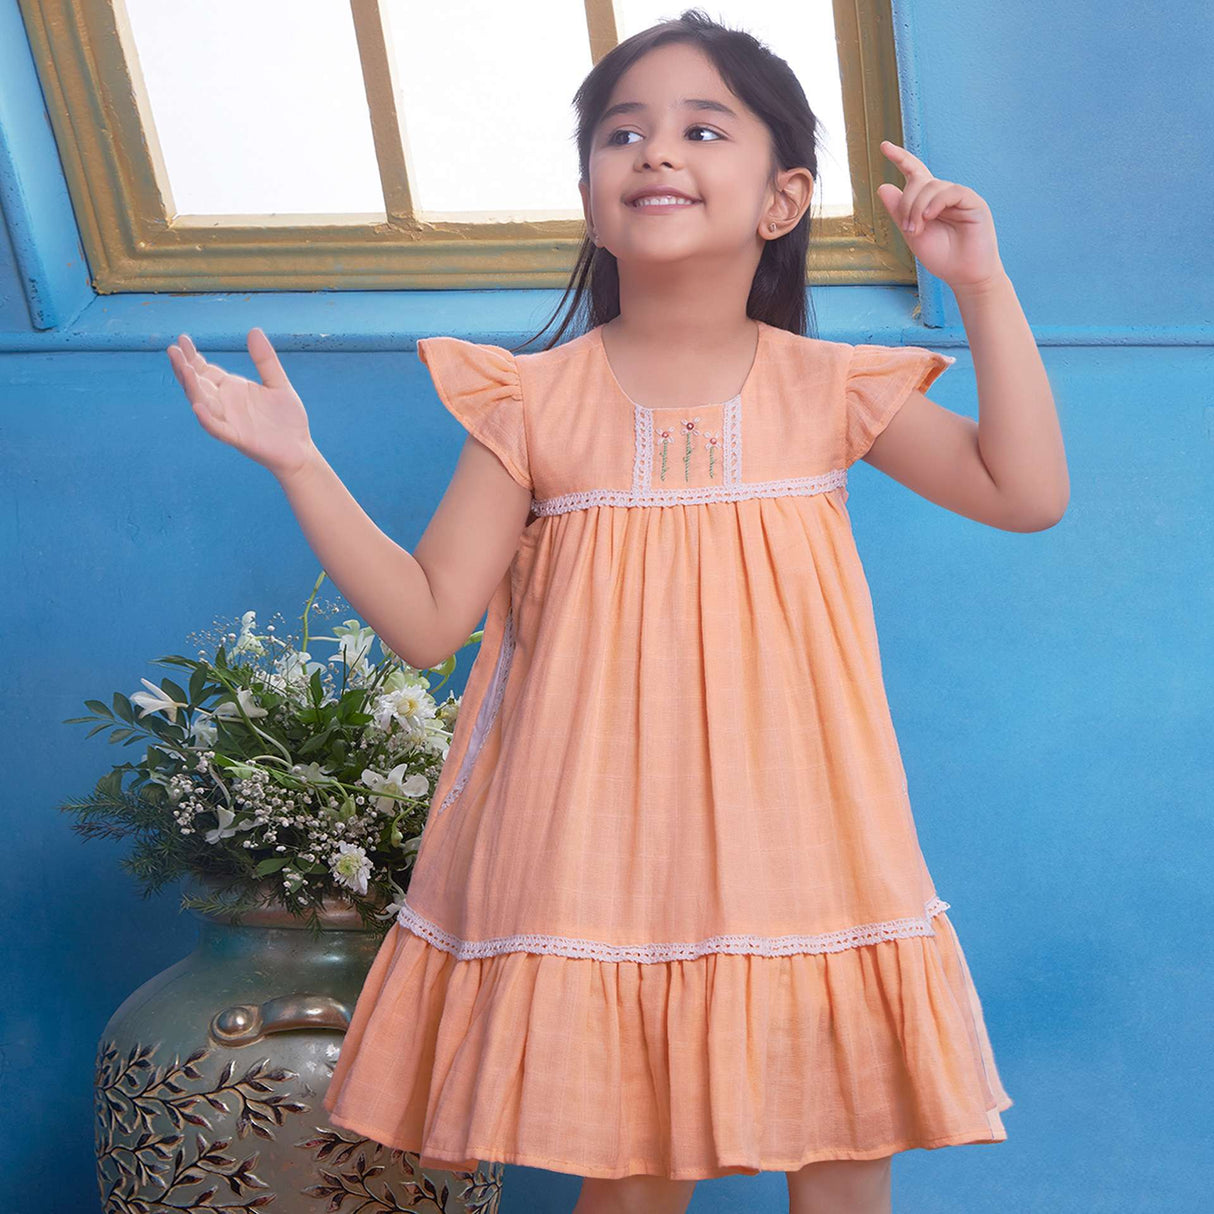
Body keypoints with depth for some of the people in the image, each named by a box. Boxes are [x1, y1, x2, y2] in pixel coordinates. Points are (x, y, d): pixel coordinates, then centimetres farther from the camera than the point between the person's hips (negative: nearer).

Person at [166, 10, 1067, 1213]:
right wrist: (299, 465, -10)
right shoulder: (535, 399, -1)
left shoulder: (828, 388, 1)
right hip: (607, 852, 0)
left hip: (788, 840, 1)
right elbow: (427, 617, -2)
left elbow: (1028, 492, -5)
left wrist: (982, 288, -10)